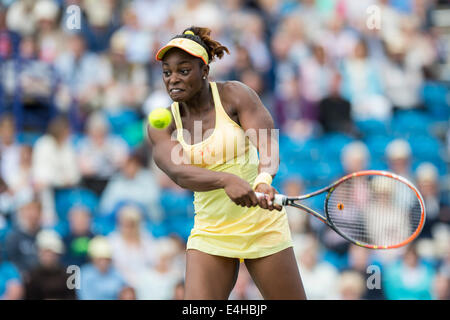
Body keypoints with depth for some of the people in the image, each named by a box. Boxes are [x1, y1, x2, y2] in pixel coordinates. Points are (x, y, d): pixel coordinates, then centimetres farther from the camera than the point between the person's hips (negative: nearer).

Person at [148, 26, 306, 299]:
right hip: (210, 234, 2)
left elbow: (269, 147, -18)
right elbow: (179, 173, -20)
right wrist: (226, 180, -40)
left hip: (261, 224, -1)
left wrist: (263, 181, -42)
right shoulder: (162, 126, -2)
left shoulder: (235, 95, -7)